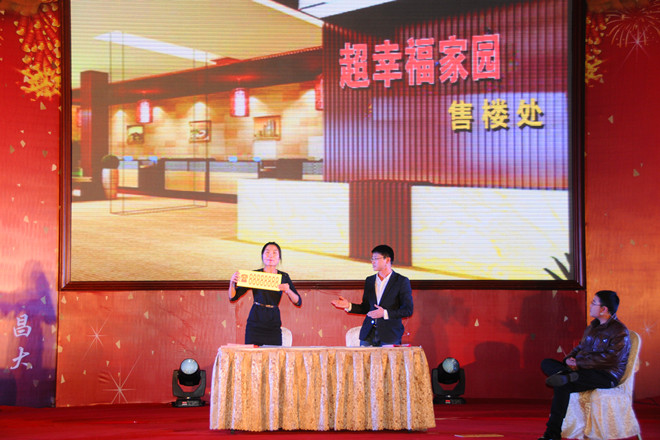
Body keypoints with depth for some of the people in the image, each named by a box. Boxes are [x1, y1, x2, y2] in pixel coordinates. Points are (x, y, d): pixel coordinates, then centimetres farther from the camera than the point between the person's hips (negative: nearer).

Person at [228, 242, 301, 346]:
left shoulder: (284, 277, 9)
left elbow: (298, 302, 5)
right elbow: (233, 297, 5)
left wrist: (288, 291, -13)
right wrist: (232, 282, -13)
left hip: (274, 325, 1)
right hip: (255, 324, -1)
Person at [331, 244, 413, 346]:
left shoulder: (402, 281, -2)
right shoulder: (369, 281, 15)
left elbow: (408, 310, -6)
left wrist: (385, 313, -17)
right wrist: (349, 306, 4)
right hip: (368, 334, 5)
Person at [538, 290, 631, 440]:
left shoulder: (620, 332, -8)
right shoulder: (592, 327, 20)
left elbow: (610, 358, -20)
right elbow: (580, 348, 24)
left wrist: (579, 363, -18)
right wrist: (569, 359, -1)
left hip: (607, 376, -9)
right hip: (584, 371, 9)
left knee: (562, 386, -31)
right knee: (546, 363, -6)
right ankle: (569, 376, -33)